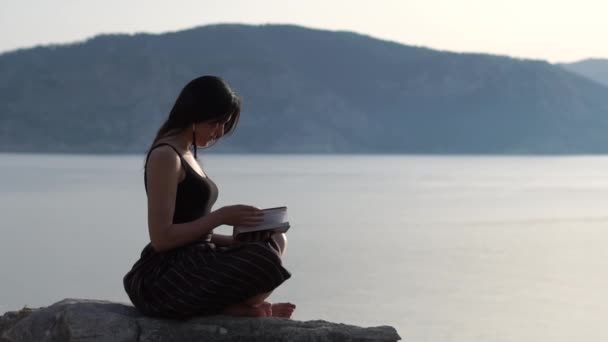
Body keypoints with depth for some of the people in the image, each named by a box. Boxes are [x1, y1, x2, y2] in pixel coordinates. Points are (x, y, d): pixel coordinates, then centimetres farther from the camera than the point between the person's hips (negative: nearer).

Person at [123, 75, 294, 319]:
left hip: (190, 266, 10)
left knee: (275, 241, 17)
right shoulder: (165, 156, -12)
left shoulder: (186, 155, 19)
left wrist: (236, 240, 4)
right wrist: (221, 216, -17)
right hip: (165, 277, -10)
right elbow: (161, 238, -19)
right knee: (265, 261, -27)